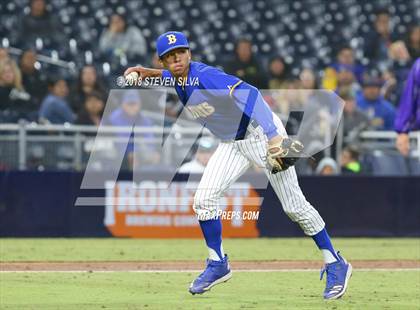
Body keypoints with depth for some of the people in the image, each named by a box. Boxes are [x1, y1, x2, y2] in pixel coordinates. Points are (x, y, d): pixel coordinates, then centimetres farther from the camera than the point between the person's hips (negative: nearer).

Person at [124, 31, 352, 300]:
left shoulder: (205, 76, -26)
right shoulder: (178, 79, 0)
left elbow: (248, 94, -38)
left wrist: (274, 138, -47)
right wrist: (151, 74, 13)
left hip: (261, 133, -8)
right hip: (232, 143, 8)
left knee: (294, 206, -6)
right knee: (203, 200, -2)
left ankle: (336, 265, 4)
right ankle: (218, 265, 13)